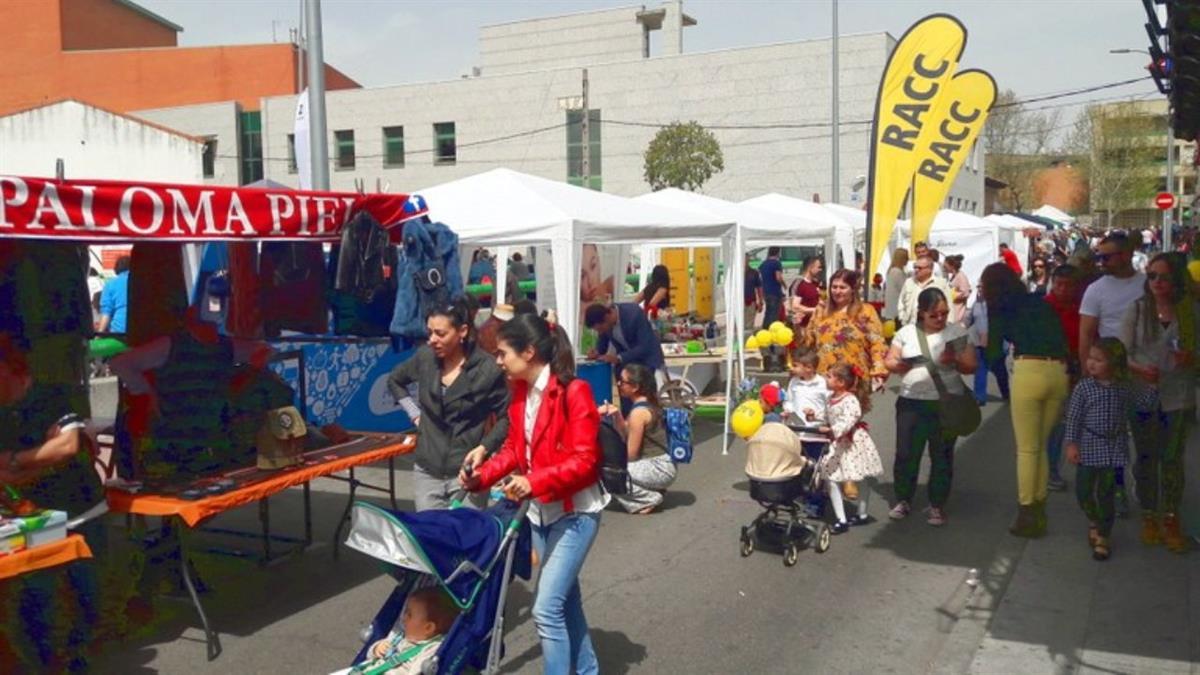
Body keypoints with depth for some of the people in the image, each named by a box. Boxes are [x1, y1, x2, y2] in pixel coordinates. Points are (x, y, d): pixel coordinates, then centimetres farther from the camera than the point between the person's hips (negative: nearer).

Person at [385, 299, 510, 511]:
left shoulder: (488, 369, -13)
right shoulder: (425, 357, 0)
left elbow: (505, 418, -5)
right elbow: (394, 380, 20)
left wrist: (483, 449, -18)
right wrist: (415, 413, 9)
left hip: (466, 473, -4)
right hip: (427, 472, 4)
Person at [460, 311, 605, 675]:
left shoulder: (574, 391, -19)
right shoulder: (521, 393, 5)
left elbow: (584, 460, -22)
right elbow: (514, 449, 12)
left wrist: (535, 481, -32)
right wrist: (482, 474, -3)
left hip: (575, 512, -8)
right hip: (541, 511, 8)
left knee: (546, 609, -11)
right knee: (565, 599, 19)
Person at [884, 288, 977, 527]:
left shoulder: (957, 333, 1)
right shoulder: (906, 333, 5)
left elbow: (971, 366, 0)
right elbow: (889, 361, 8)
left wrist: (954, 360, -21)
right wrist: (899, 365, -15)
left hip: (946, 403, -1)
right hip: (911, 402, 1)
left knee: (942, 456, 6)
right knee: (905, 453, 4)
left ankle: (937, 505, 18)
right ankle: (903, 500, 21)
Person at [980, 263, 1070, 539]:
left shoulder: (1000, 308, 10)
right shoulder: (1041, 303, 23)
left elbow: (994, 351, 12)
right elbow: (1062, 340, 17)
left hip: (1029, 371, -5)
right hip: (1059, 373, 5)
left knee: (1027, 449, 3)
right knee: (1041, 447, 17)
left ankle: (1027, 516, 5)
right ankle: (1039, 512, 21)